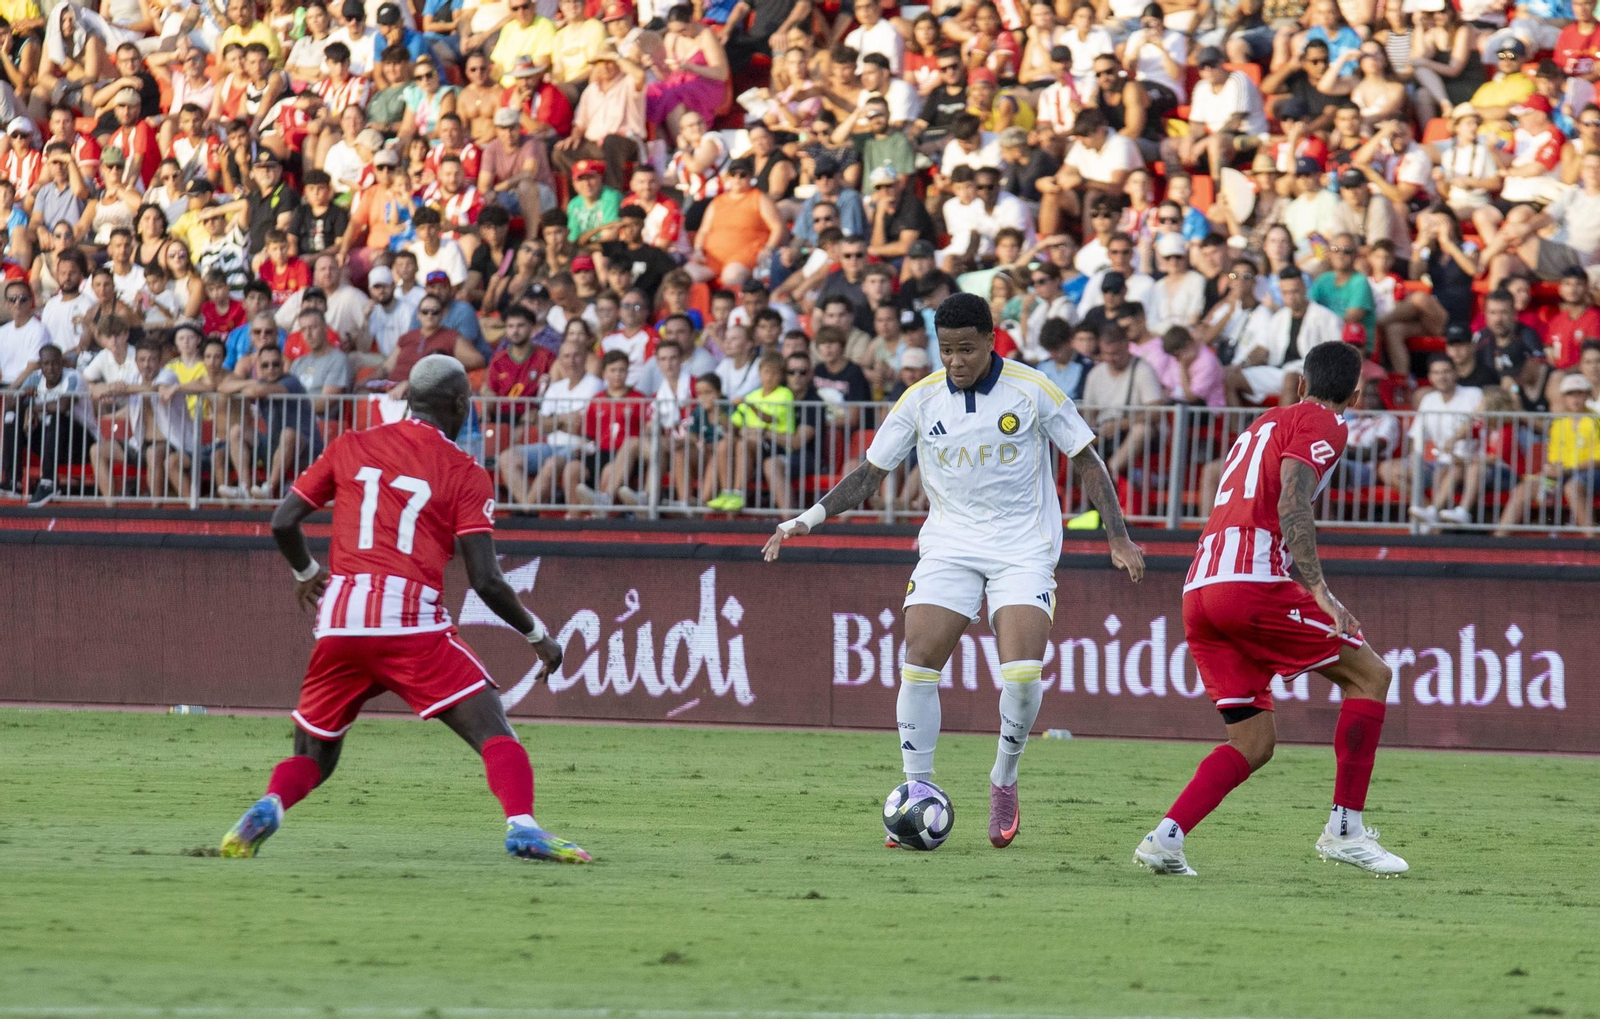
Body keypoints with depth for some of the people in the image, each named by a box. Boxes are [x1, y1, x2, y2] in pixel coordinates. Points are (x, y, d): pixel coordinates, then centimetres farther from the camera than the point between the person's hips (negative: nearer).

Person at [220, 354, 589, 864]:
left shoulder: (350, 447, 14)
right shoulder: (464, 473, 4)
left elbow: (283, 523, 12)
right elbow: (486, 581, -2)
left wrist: (306, 572, 33)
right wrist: (538, 636, 12)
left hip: (340, 620, 3)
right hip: (413, 623, -3)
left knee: (313, 753, 17)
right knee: (494, 731, 1)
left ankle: (268, 807, -11)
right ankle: (521, 825, -22)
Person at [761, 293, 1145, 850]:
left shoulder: (1033, 391, -7)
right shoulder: (920, 400, -1)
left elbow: (1087, 462, 2)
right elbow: (870, 473, 7)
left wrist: (1119, 538, -3)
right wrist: (806, 520, -2)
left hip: (1023, 547, -2)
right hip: (950, 546, 2)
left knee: (1023, 672, -18)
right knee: (918, 662, -14)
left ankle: (1004, 782, 5)